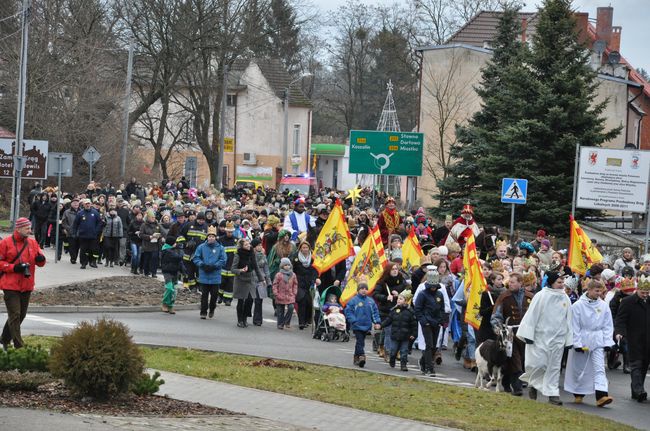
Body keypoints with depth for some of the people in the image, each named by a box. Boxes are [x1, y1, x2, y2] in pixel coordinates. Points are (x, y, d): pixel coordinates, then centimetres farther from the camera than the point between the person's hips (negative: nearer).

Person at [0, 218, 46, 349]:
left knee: (21, 315, 13)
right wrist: (14, 267, -17)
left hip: (26, 286, 6)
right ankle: (19, 346, -10)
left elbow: (40, 262, 11)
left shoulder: (32, 243, 9)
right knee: (15, 315, -9)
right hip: (11, 286, -6)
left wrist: (40, 259, -13)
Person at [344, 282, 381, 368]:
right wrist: (353, 321, -17)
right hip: (357, 326, -5)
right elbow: (348, 312, -7)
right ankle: (361, 356, -23)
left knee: (360, 341, 14)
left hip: (366, 325, 5)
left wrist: (377, 322, -1)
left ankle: (356, 357, 25)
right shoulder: (353, 300, -7)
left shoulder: (370, 301, 6)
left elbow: (375, 312, 11)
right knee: (360, 341, -15)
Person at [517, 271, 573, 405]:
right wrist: (528, 335, -9)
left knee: (554, 366, 4)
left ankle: (552, 394, 8)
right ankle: (533, 384, 21)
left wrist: (569, 340, 8)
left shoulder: (565, 299, 6)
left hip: (557, 338, 4)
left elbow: (568, 319, 11)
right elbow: (532, 316, -5)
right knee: (538, 363, -6)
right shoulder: (541, 296, -6)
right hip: (540, 337, -4)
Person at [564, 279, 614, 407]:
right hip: (582, 341, -2)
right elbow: (575, 327, -6)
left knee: (599, 368, -10)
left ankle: (601, 395, -20)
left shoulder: (603, 306, 3)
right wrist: (577, 343, -10)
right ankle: (578, 394, 27)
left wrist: (607, 342, -1)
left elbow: (608, 326, 7)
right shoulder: (578, 305, -6)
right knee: (579, 369, 9)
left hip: (598, 341, 2)